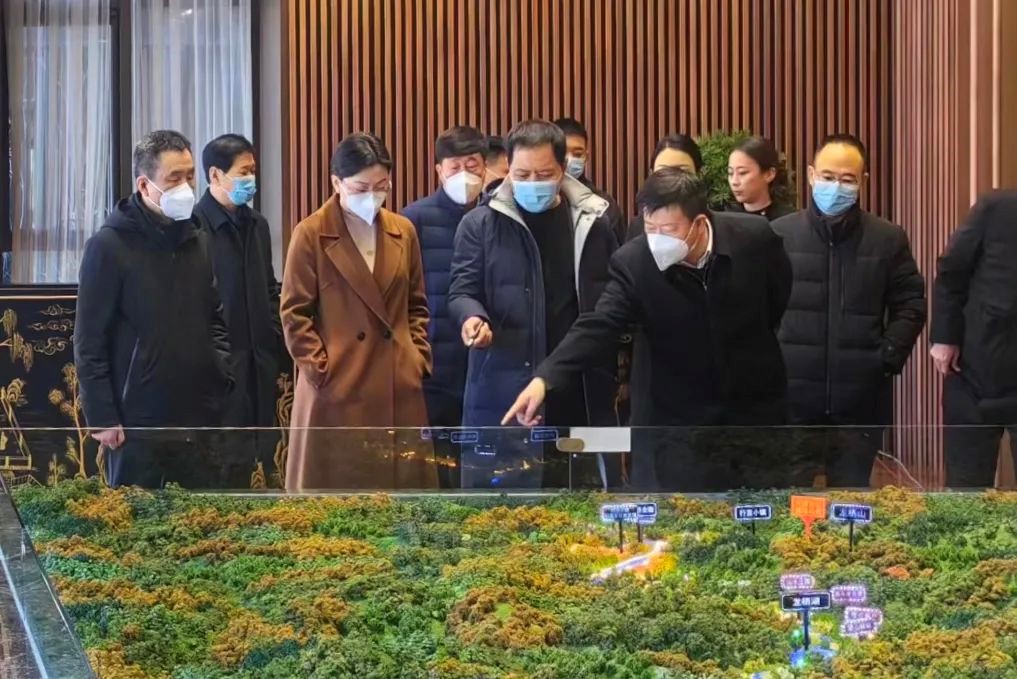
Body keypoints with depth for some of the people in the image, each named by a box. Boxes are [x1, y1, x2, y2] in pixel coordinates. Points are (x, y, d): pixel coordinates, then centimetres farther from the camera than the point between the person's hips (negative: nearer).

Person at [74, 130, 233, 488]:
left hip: (198, 418, 5)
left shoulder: (199, 240, 10)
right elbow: (89, 341, -9)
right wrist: (101, 416, -12)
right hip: (137, 422, -5)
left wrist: (223, 378, 6)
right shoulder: (110, 246, -8)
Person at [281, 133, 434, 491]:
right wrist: (321, 370, -10)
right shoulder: (311, 234, -4)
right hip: (336, 389, -4)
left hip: (397, 388, 4)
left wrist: (417, 358, 5)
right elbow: (295, 313, -4)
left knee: (399, 484, 6)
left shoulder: (403, 231, 10)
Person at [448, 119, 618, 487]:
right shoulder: (480, 224, 2)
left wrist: (611, 379, 6)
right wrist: (472, 317, -25)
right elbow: (463, 290, -1)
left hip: (577, 391, 2)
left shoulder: (593, 223, 7)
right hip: (501, 391, -2)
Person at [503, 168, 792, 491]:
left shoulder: (755, 237, -16)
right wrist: (545, 379, -43)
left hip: (753, 405, 2)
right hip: (675, 417, -1)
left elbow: (783, 298, 3)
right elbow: (597, 325, -28)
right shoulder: (633, 262, -19)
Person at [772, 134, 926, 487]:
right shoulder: (779, 234, 2)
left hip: (859, 400, 1)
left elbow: (910, 304, 8)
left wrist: (891, 353, -6)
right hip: (791, 397, 0)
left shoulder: (888, 238, 4)